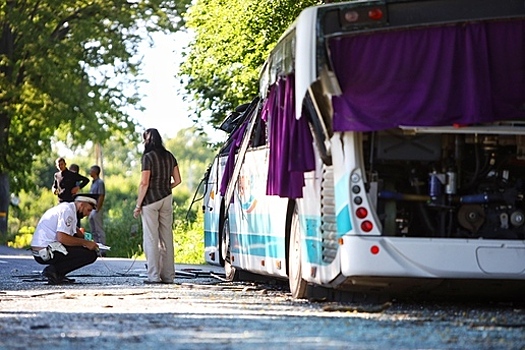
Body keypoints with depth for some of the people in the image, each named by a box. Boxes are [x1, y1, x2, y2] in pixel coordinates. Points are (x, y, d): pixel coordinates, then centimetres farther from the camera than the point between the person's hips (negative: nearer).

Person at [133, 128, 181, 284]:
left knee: (151, 238, -1)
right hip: (167, 199, 6)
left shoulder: (148, 157, -11)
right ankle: (168, 275, 11)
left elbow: (144, 183, -14)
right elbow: (177, 180, 9)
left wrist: (138, 204, -8)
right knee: (166, 237, 9)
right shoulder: (169, 156, 7)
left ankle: (154, 275, -2)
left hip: (151, 200, -6)